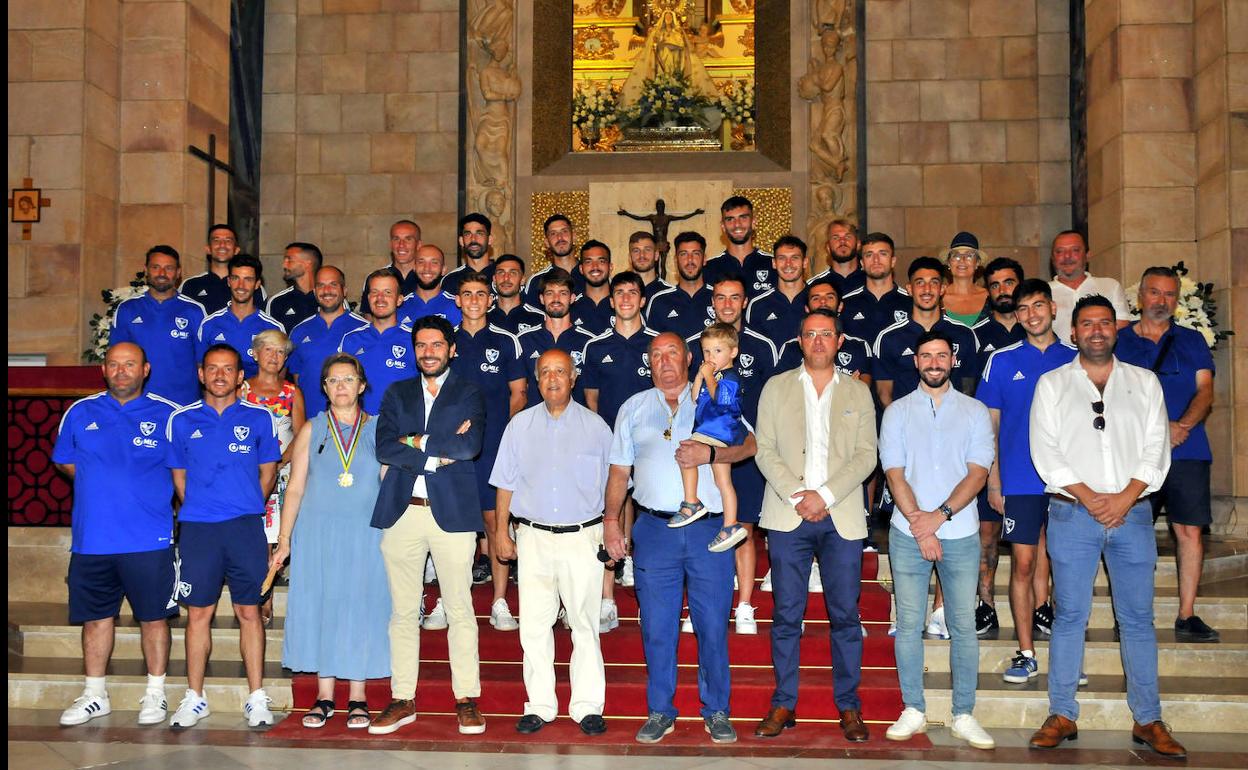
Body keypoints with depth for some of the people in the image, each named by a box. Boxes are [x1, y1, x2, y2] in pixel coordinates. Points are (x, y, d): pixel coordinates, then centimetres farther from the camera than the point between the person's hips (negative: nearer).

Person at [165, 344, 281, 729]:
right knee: (198, 612, 5)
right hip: (197, 527, 1)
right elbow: (178, 474, 15)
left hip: (246, 527, -1)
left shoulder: (259, 418, 5)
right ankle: (195, 698, 15)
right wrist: (198, 510, 7)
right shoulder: (182, 420, 8)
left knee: (249, 611, 2)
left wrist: (246, 509, 6)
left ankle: (257, 698, 9)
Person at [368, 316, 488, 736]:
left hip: (452, 511, -2)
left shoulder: (469, 394, 7)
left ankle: (466, 700, 9)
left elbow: (471, 445, -11)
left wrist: (417, 441, -7)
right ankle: (402, 700, 14)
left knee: (460, 610, 1)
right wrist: (438, 455, -11)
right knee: (403, 612, 7)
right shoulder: (397, 394, 14)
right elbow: (384, 449, -2)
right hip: (402, 512, 2)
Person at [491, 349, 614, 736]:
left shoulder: (595, 426, 4)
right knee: (534, 625, 2)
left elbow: (611, 484, 9)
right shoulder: (520, 425, 8)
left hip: (582, 537, -1)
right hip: (533, 537, 1)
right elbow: (506, 483, 12)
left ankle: (587, 706, 9)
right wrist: (502, 530, 8)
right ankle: (539, 705, 11)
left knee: (585, 624, 1)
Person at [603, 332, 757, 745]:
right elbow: (619, 469, 14)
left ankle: (716, 711, 16)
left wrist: (709, 453, -16)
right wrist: (611, 519, 5)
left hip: (709, 529, -1)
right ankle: (660, 711, 17)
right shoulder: (634, 408, 15)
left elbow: (750, 443, -1)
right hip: (654, 529, 2)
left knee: (713, 625, 2)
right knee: (656, 627, 4)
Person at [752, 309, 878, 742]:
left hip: (842, 518, 0)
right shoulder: (776, 388, 10)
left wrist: (825, 495, -10)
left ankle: (849, 707, 12)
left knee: (845, 615, 2)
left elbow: (866, 456, 3)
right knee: (786, 616, 2)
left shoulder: (858, 393, 11)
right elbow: (765, 451, 3)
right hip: (788, 516, 0)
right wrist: (797, 495, -10)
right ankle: (783, 705, 10)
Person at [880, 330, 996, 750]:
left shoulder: (975, 411, 7)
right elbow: (895, 474, -1)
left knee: (963, 627, 1)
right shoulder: (897, 411, 7)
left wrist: (940, 516, -14)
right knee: (908, 625, 3)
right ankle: (913, 711, 13)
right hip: (908, 534, 0)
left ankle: (964, 715, 10)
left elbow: (977, 472, -2)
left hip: (960, 533, 0)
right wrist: (920, 526, -11)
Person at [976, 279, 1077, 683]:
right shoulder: (1002, 361, 4)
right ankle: (1026, 654, 5)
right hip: (1020, 479, -1)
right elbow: (990, 425, 7)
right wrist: (993, 481, 2)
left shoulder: (1076, 359, 7)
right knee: (1023, 563, -1)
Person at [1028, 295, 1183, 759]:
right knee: (1070, 615, 1)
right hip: (1072, 513, -1)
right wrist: (1089, 498, -10)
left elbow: (1156, 448, 4)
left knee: (1138, 617, 3)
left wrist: (1125, 498, -10)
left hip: (1132, 513, 1)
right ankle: (1062, 716, 8)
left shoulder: (1144, 383, 12)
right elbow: (1046, 452, -1)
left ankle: (1147, 720, 10)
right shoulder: (1052, 384, 8)